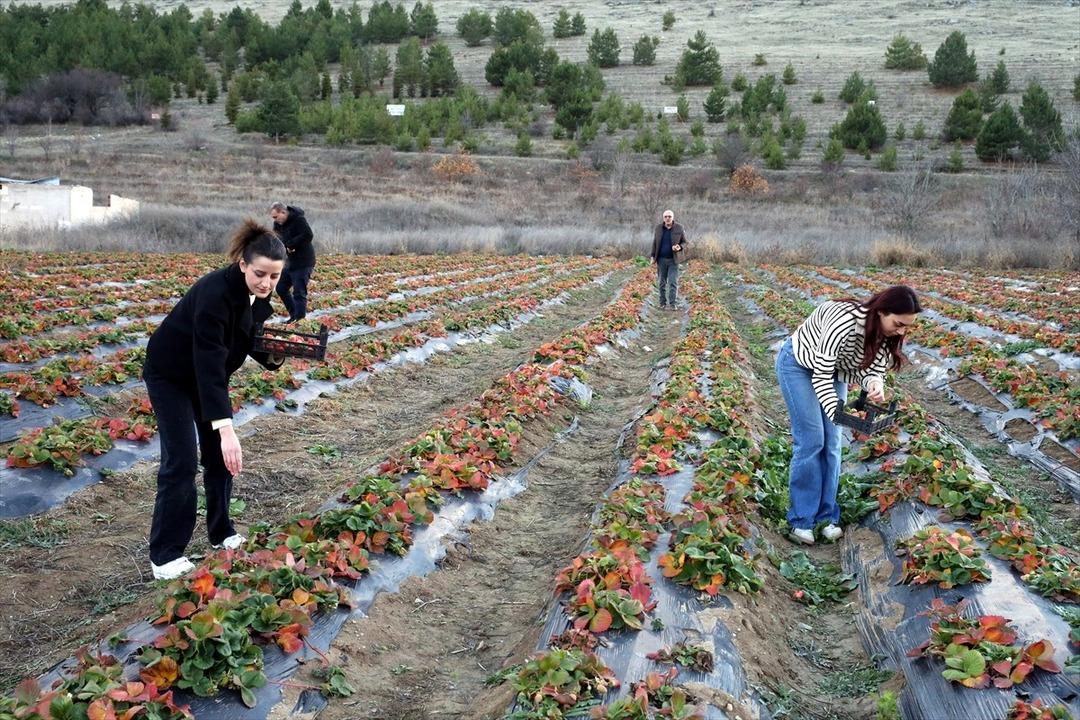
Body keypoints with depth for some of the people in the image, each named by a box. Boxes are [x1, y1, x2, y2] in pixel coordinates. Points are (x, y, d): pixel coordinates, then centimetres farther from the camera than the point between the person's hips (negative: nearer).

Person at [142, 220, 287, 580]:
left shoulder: (259, 294, -13)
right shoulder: (215, 293, -37)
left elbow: (251, 338, 0)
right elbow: (209, 362, -42)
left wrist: (273, 356, -24)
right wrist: (226, 428, -48)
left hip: (208, 373, 7)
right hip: (170, 374, -7)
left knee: (219, 454, 8)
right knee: (181, 461, -9)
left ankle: (221, 532, 24)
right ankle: (164, 555, 2)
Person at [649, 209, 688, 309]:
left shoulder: (679, 228, -3)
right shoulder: (658, 228, 2)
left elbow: (684, 242, 2)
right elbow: (654, 244, 8)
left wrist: (679, 247, -19)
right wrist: (652, 257, 1)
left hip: (673, 260, -2)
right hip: (661, 259, 2)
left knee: (673, 282, -8)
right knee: (662, 282, 5)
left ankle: (673, 304, -8)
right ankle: (663, 303, 12)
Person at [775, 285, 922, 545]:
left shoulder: (886, 334, -16)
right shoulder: (845, 322, -38)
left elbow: (874, 369, -12)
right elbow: (821, 376, -32)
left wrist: (875, 386, -35)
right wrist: (837, 414, -36)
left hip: (834, 371, 7)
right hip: (799, 365, -7)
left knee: (831, 443, 2)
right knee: (811, 440, -10)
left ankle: (826, 516, 12)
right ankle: (801, 520, -1)